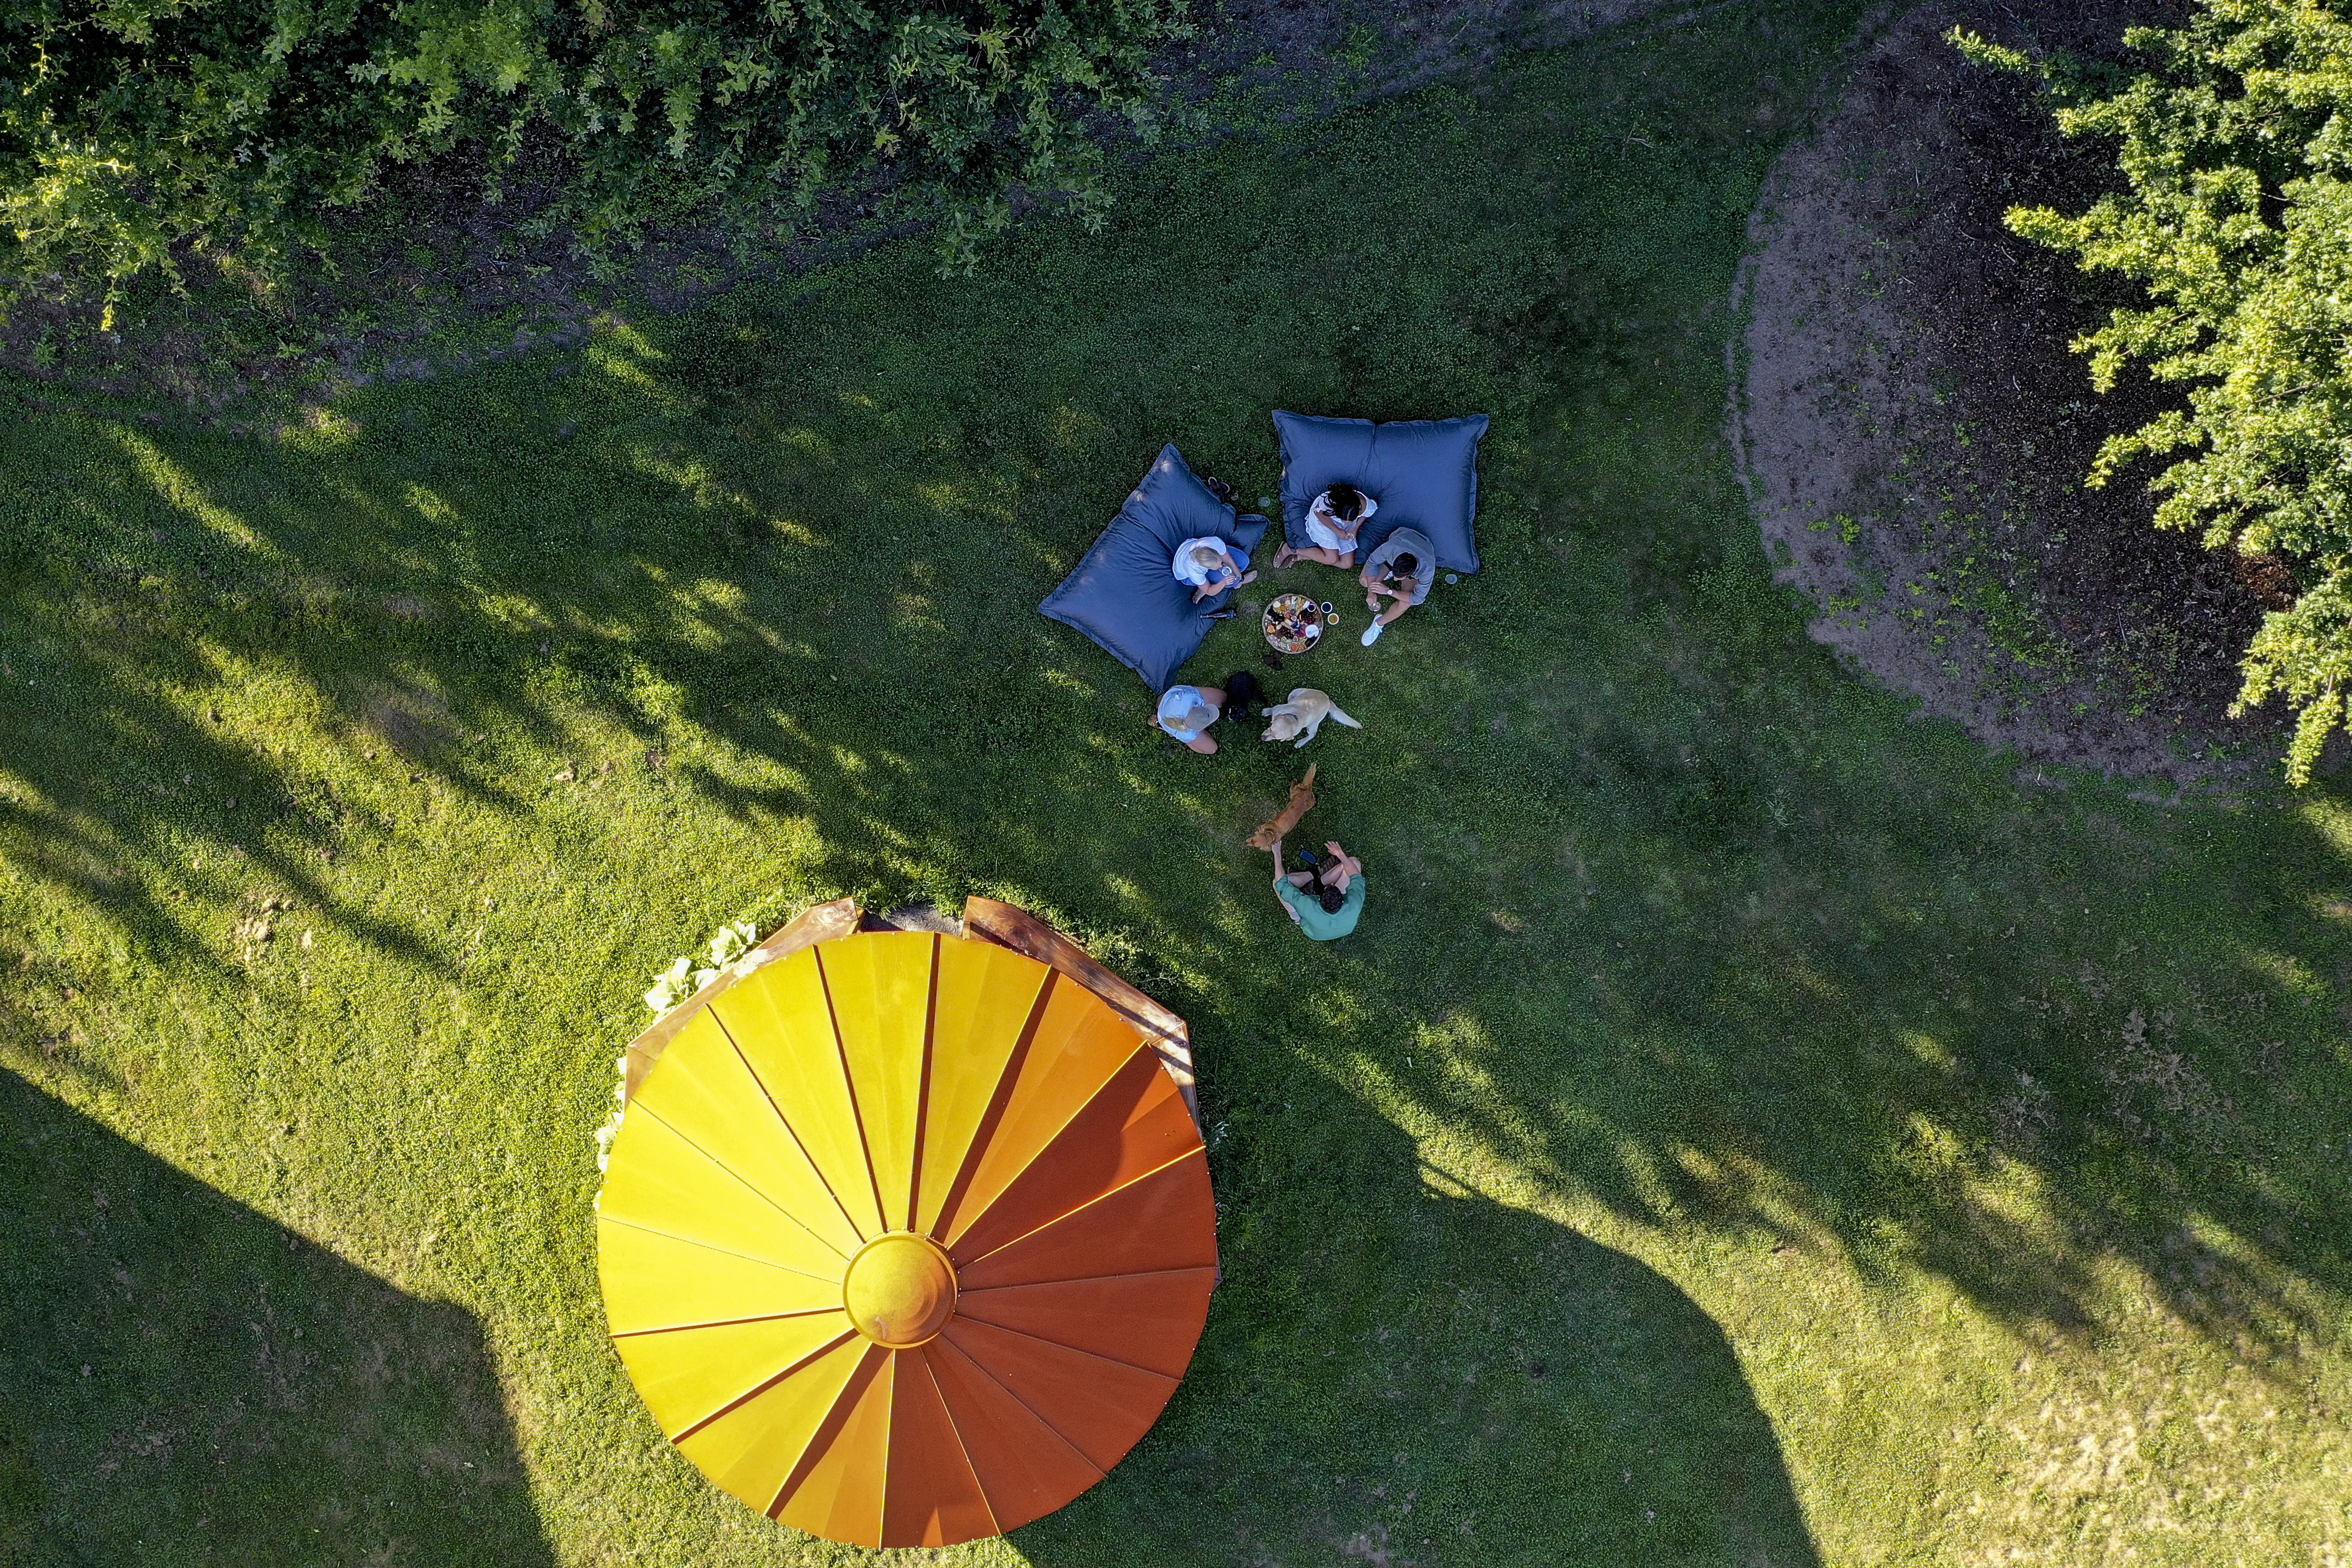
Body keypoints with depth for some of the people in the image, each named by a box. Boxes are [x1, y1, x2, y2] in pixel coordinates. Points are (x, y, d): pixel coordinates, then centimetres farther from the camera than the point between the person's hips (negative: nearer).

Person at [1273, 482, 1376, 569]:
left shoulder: (1367, 506, -33)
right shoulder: (1329, 502, -42)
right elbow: (1318, 512, -18)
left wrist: (1356, 528, -20)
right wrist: (1337, 530, -23)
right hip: (1323, 520, -5)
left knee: (1348, 564, -3)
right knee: (1331, 559, -16)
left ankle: (1301, 556, 5)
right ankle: (1290, 550, 0)